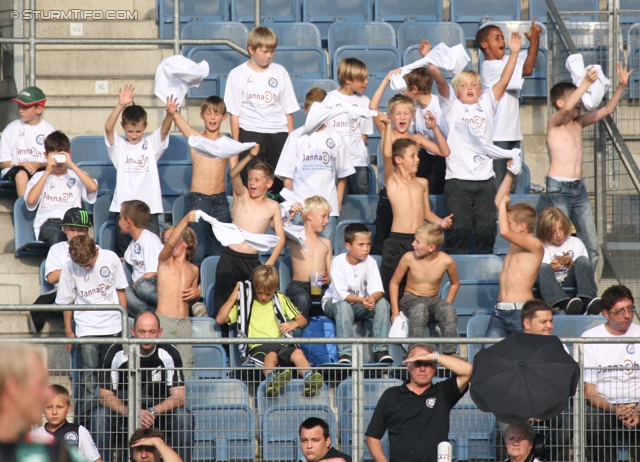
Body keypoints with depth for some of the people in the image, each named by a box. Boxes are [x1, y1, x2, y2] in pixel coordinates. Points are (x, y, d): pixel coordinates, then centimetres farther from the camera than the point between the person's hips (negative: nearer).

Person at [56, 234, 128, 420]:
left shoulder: (110, 259, -7)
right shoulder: (69, 268, -10)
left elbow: (120, 290, 5)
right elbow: (67, 300, 0)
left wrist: (124, 319, 7)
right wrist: (68, 331, 4)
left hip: (113, 327, 1)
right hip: (86, 330, -1)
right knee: (87, 380, -3)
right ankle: (83, 420, 2)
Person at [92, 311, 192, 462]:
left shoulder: (169, 353, -17)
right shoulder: (117, 352, -17)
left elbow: (179, 397, -17)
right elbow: (105, 395, -16)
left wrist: (153, 411, -36)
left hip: (160, 408, 0)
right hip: (124, 407, 0)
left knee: (184, 417, -29)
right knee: (100, 416, -29)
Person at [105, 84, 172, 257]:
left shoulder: (152, 144, 9)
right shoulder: (119, 146, 5)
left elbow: (164, 129, -8)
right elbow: (108, 127, -12)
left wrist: (170, 114, -31)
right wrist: (121, 106, -28)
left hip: (150, 208, 1)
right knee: (123, 256, 3)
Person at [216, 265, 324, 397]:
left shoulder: (281, 299, 24)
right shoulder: (245, 303, 19)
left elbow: (303, 320, 22)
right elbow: (220, 319, 11)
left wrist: (294, 324, -2)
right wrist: (233, 297, 7)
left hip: (281, 345, 3)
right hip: (257, 348, -3)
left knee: (297, 353, -34)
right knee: (271, 355, -40)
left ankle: (310, 380, -58)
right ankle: (272, 380, -72)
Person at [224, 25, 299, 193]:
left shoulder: (280, 72, 6)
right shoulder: (238, 75, 1)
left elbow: (288, 110, 8)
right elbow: (234, 113, 0)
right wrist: (236, 142, -5)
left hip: (278, 134, 2)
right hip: (250, 133, -2)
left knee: (279, 182, 2)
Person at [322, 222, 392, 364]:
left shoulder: (370, 262, -9)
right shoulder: (338, 262, -19)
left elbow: (377, 290, -18)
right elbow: (341, 294, -25)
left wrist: (372, 299, -42)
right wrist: (361, 300, -41)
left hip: (360, 304, 3)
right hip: (334, 303, -3)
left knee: (382, 303, -23)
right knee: (343, 306, -38)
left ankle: (381, 350, -27)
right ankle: (345, 353, -42)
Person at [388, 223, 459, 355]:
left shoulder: (446, 261, -10)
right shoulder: (409, 258, -11)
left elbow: (455, 283, 10)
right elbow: (394, 283, 0)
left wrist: (446, 305, 0)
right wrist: (395, 311, -5)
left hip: (433, 300, 2)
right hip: (410, 299, -1)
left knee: (449, 310, -32)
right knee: (420, 308, -38)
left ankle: (449, 353, -25)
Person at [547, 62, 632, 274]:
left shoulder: (579, 123, 13)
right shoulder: (554, 123, -6)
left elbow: (607, 109, 14)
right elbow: (567, 108, -27)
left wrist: (621, 86, 1)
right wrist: (586, 83, -31)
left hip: (579, 187, 7)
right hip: (559, 187, -7)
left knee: (591, 245, 4)